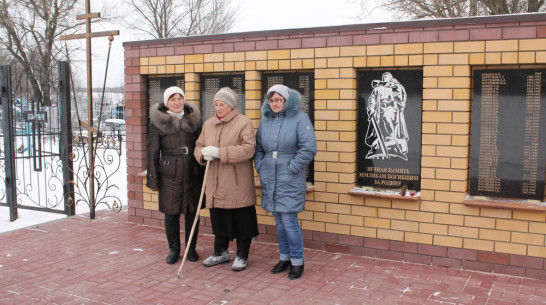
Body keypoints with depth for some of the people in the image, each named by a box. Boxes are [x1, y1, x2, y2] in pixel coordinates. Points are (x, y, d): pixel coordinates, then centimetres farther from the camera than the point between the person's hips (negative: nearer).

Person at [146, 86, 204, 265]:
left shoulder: (193, 119, 6)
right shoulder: (158, 122, -1)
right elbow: (153, 151, 1)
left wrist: (203, 174, 7)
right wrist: (153, 179, -2)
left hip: (193, 175, 2)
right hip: (169, 175, -1)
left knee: (192, 212, 8)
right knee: (171, 214, 5)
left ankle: (191, 248, 25)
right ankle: (173, 249, 22)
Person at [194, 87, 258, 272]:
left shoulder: (244, 123, -8)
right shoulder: (209, 124, 11)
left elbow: (248, 149, -19)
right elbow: (199, 146, 16)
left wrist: (219, 152, -24)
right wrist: (203, 154, -9)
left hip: (238, 184, -5)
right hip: (215, 184, 6)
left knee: (241, 220, 4)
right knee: (219, 219, 16)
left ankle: (242, 256, 22)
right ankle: (220, 253, 34)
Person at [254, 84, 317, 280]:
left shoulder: (300, 118, -8)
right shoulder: (265, 120, 9)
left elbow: (309, 148, -15)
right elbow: (258, 148, 18)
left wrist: (291, 168, -14)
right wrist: (260, 167, 6)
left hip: (290, 179, -5)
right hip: (269, 179, 6)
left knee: (289, 221, -5)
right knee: (279, 221, 14)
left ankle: (297, 262, 10)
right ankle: (284, 258, 27)